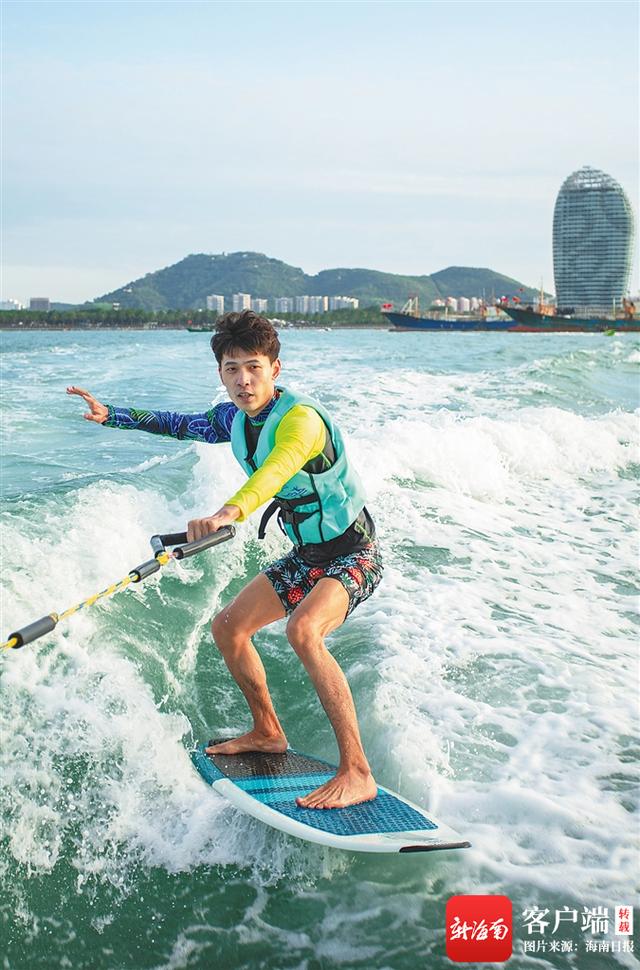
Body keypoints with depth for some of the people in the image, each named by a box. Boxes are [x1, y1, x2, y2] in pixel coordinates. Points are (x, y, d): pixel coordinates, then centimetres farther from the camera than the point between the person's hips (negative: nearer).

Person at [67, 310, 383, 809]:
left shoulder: (301, 418, -28)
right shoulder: (234, 418, -1)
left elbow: (276, 471, -49)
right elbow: (180, 424, 19)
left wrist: (227, 513, -66)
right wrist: (112, 415, 18)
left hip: (354, 553, -9)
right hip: (307, 555, 9)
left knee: (303, 630, -33)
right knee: (228, 626, 11)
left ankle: (357, 773, -29)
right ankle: (267, 732, 30)